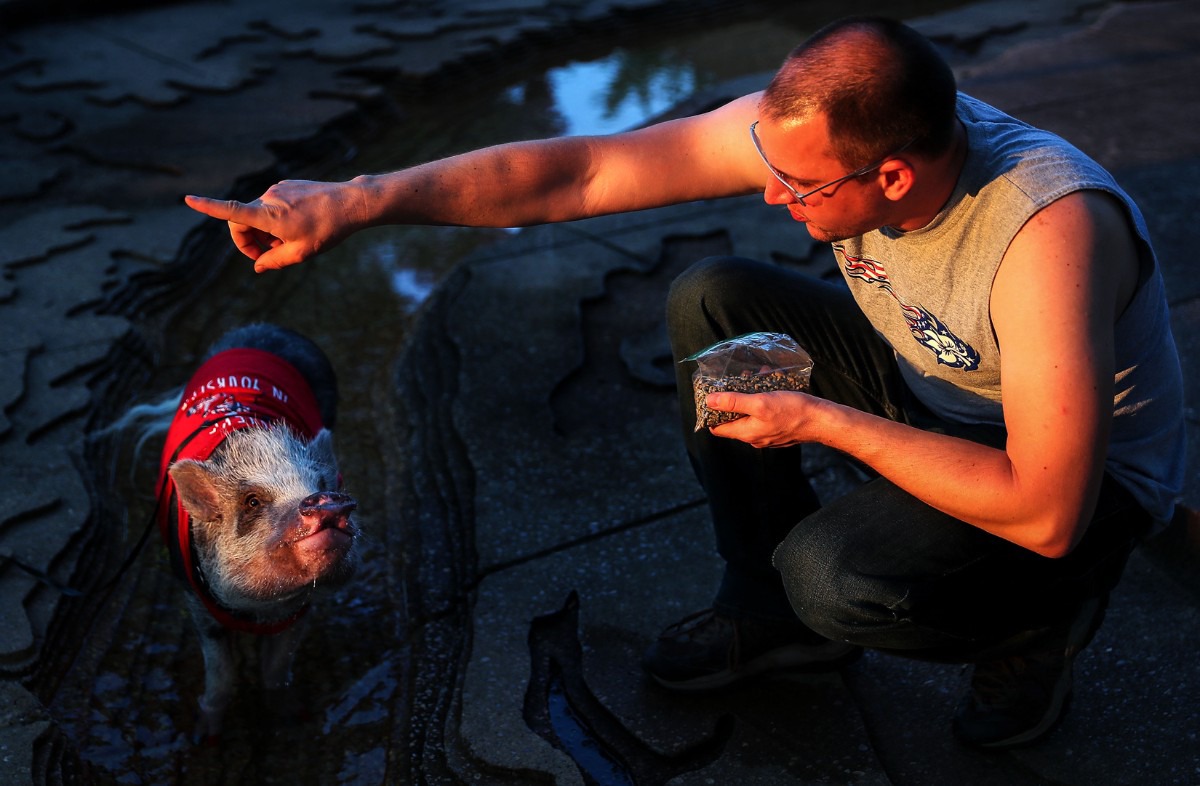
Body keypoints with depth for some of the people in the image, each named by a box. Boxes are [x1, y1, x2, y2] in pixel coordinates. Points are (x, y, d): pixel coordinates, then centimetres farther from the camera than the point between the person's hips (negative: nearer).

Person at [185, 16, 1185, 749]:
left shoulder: (1045, 228, -39)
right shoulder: (815, 126, -22)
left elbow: (1046, 511, -37)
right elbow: (578, 171, -22)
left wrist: (822, 420, -31)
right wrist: (350, 201, -27)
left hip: (1083, 475, -5)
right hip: (925, 383, 6)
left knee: (834, 575, -32)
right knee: (711, 301, -13)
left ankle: (1040, 623, 4)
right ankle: (769, 611, 4)